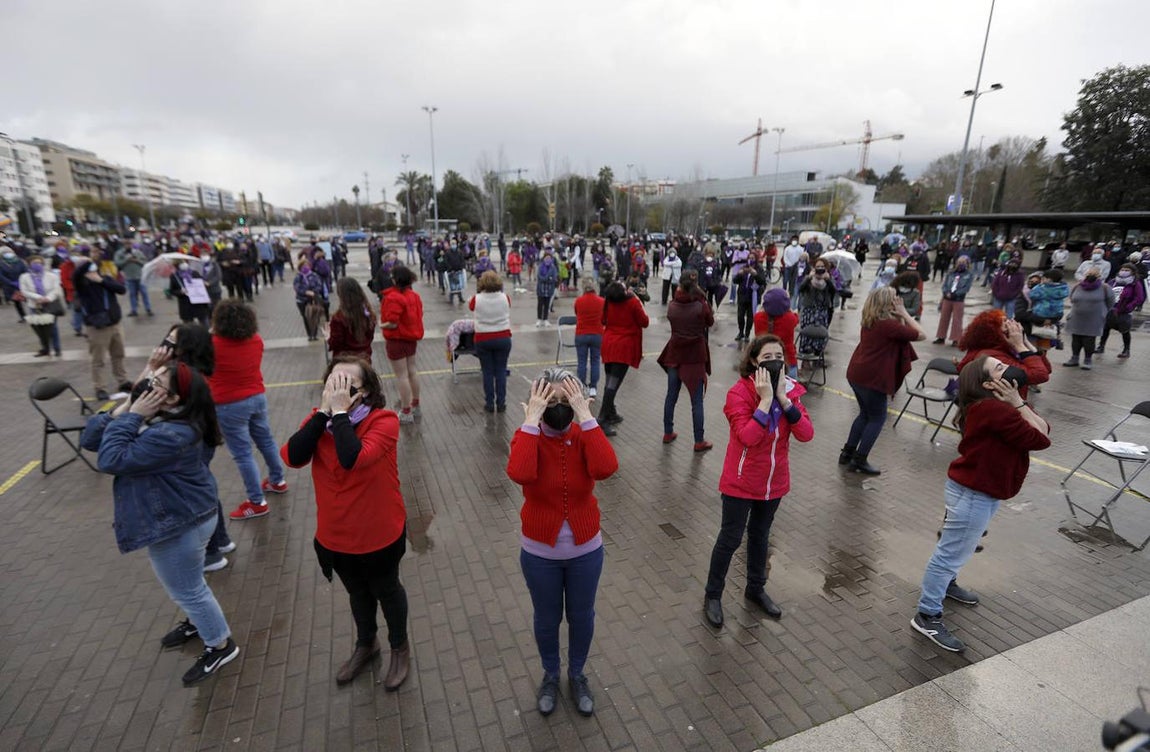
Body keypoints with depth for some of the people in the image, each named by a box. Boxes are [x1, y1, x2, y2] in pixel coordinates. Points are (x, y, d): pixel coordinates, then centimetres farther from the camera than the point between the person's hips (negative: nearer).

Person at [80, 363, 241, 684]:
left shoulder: (171, 435, -32)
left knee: (187, 589, 9)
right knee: (185, 584, 30)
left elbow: (111, 460, -30)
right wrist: (121, 411, -13)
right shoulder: (154, 417, -2)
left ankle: (220, 645, 28)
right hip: (179, 518, 10)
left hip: (180, 525, -10)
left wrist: (131, 416, -27)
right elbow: (90, 440, 0)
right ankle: (199, 621, 54)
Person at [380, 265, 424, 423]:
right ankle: (415, 405, 32)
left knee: (401, 376, 0)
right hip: (411, 338, 8)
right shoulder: (414, 295, 4)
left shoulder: (393, 298, -21)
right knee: (412, 372, 18)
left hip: (397, 340, -8)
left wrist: (380, 325, -6)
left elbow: (392, 324, -23)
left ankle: (406, 412, 7)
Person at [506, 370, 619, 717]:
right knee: (547, 619, 21)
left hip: (586, 551, 1)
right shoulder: (528, 438, -16)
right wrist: (531, 421, -35)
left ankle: (577, 675, 49)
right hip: (539, 553, -1)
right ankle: (550, 675, 49)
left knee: (581, 617, 21)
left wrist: (586, 416, -33)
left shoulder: (585, 435, -13)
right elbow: (519, 474, -39)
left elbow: (606, 469, -35)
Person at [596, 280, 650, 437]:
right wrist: (640, 304, 5)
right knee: (613, 384, -10)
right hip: (624, 347, -6)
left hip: (608, 345, 6)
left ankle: (611, 414, 29)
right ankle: (603, 420, -13)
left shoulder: (607, 302, 3)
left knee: (610, 382, 17)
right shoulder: (633, 302, -12)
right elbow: (645, 322, -4)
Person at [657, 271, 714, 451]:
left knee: (671, 396, 17)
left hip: (675, 355, 4)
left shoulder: (672, 306, -6)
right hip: (695, 357, -3)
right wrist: (702, 298, 3)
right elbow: (710, 322, 3)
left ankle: (668, 433, 29)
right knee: (697, 401, 3)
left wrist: (679, 294, 5)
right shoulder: (700, 306, -15)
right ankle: (699, 442, 9)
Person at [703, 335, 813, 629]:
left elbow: (807, 434, -13)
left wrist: (784, 399, -21)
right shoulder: (739, 393, -19)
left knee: (760, 534, 22)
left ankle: (756, 588, 42)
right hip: (741, 482, -5)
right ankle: (713, 595, 25)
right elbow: (748, 437, -30)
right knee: (731, 538, 6)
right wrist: (765, 400, -30)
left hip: (774, 480, 5)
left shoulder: (790, 390, -3)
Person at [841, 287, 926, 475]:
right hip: (872, 378, -8)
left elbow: (898, 331, 16)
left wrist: (900, 315, 2)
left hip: (856, 374, 8)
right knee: (877, 418, 7)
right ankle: (859, 460, 9)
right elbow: (921, 335, -9)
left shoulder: (870, 321, 7)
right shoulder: (888, 324, -17)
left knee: (865, 414, 22)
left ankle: (847, 453, 26)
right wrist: (904, 313, -5)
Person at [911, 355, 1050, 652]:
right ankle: (927, 616, 6)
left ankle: (947, 583, 52)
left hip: (982, 490, 11)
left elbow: (1043, 428, 2)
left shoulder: (996, 406, 7)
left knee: (958, 546, 29)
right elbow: (1040, 439, -20)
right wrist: (1017, 404, -16)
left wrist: (1018, 402, -7)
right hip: (973, 493, -11)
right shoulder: (993, 409, -25)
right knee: (952, 551, -3)